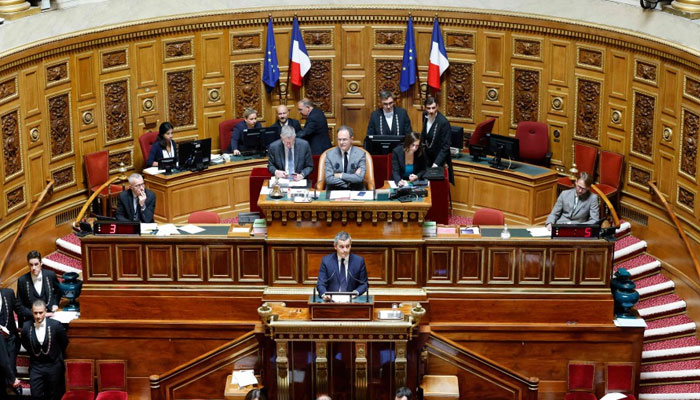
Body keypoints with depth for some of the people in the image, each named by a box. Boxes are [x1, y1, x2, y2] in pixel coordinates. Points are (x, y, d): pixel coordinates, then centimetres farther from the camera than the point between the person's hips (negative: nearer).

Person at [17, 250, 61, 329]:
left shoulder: (50, 275, 1)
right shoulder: (22, 280, -4)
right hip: (31, 319, -2)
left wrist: (55, 304, 7)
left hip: (50, 316, 2)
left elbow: (58, 291, 22)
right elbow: (19, 306, 1)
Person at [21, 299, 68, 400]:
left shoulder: (55, 325, -14)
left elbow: (64, 343, 3)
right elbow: (25, 344, 12)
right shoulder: (26, 327, -9)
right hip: (36, 367, 1)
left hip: (53, 366, -1)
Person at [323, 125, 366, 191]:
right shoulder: (330, 155, 4)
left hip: (355, 191, 1)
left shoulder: (361, 154, 1)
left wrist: (341, 175, -10)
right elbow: (329, 178, -8)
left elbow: (360, 177, -10)